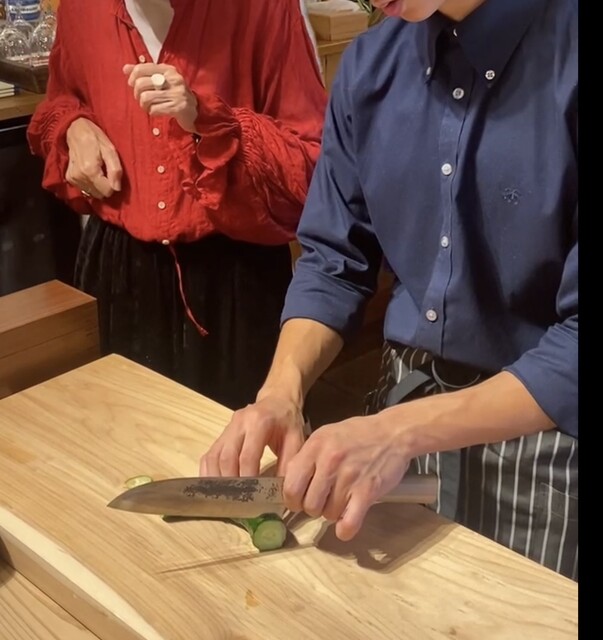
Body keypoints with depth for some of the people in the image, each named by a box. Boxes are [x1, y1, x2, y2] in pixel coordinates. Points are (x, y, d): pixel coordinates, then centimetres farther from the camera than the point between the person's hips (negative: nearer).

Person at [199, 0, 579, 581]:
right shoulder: (370, 61, -3)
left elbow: (575, 340, -23)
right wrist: (281, 393, -13)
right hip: (403, 399, 5)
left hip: (545, 428, -4)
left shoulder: (564, 57, -21)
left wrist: (402, 431, -30)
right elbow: (334, 259, 3)